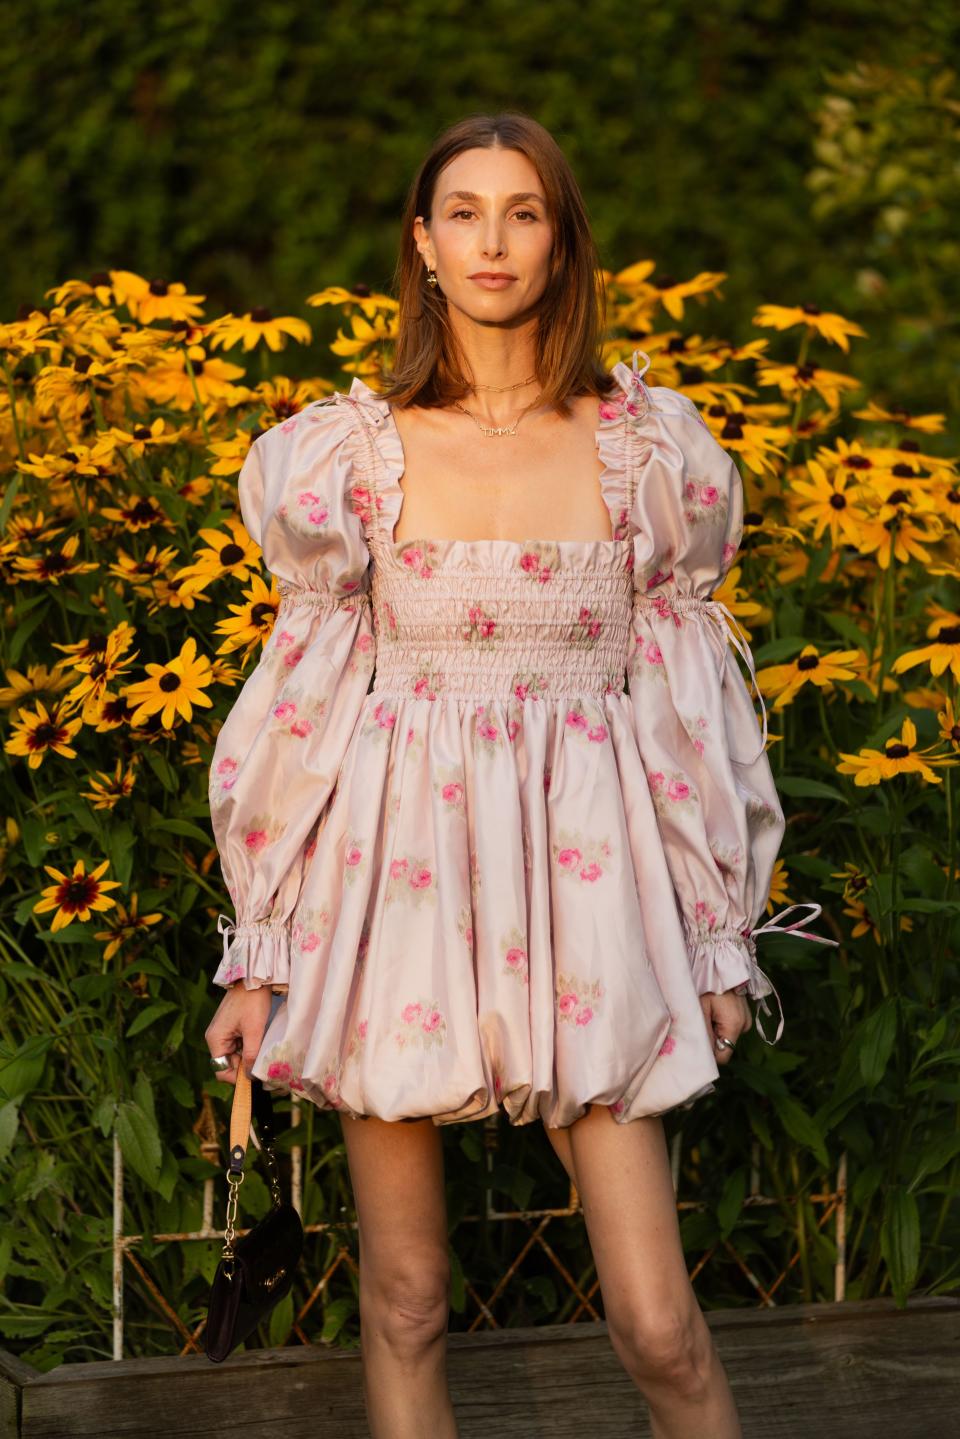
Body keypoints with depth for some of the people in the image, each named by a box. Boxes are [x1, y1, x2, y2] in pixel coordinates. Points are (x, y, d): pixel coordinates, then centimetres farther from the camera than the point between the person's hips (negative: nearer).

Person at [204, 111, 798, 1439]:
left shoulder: (647, 450, 4)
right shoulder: (349, 452, 4)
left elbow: (686, 701, 8)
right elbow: (303, 696, 6)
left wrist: (720, 944, 8)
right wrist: (258, 960, 5)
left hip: (584, 877, 0)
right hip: (396, 876, 1)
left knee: (658, 1325, -6)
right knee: (403, 1301, 5)